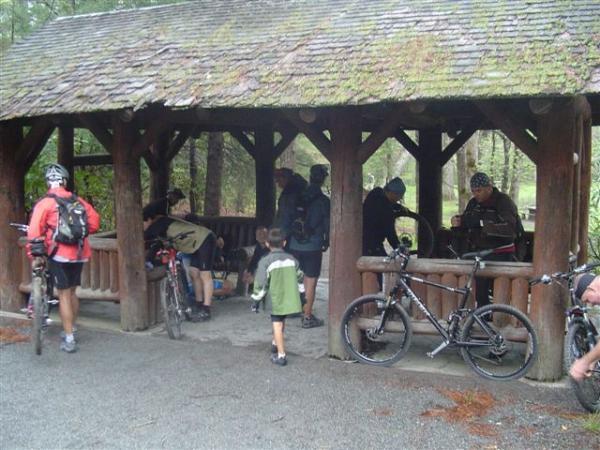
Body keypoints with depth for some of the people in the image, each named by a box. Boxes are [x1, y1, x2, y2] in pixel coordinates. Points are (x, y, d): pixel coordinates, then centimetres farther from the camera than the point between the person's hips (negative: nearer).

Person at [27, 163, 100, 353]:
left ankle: (69, 339, 2)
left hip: (59, 254, -4)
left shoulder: (45, 203, -6)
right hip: (79, 253, 4)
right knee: (72, 292, 20)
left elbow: (34, 231, -13)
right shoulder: (78, 201, 7)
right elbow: (94, 223, 7)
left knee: (64, 295, 2)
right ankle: (71, 329, 33)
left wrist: (34, 255, -6)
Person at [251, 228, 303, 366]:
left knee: (277, 324, -1)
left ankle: (281, 355, -5)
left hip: (275, 299, -5)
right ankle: (276, 344, 42)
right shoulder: (291, 259, 6)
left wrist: (256, 300, -2)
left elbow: (260, 283, -11)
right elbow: (299, 279, 14)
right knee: (281, 322, 23)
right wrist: (301, 294, 27)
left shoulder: (265, 261, -10)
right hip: (290, 298, 5)